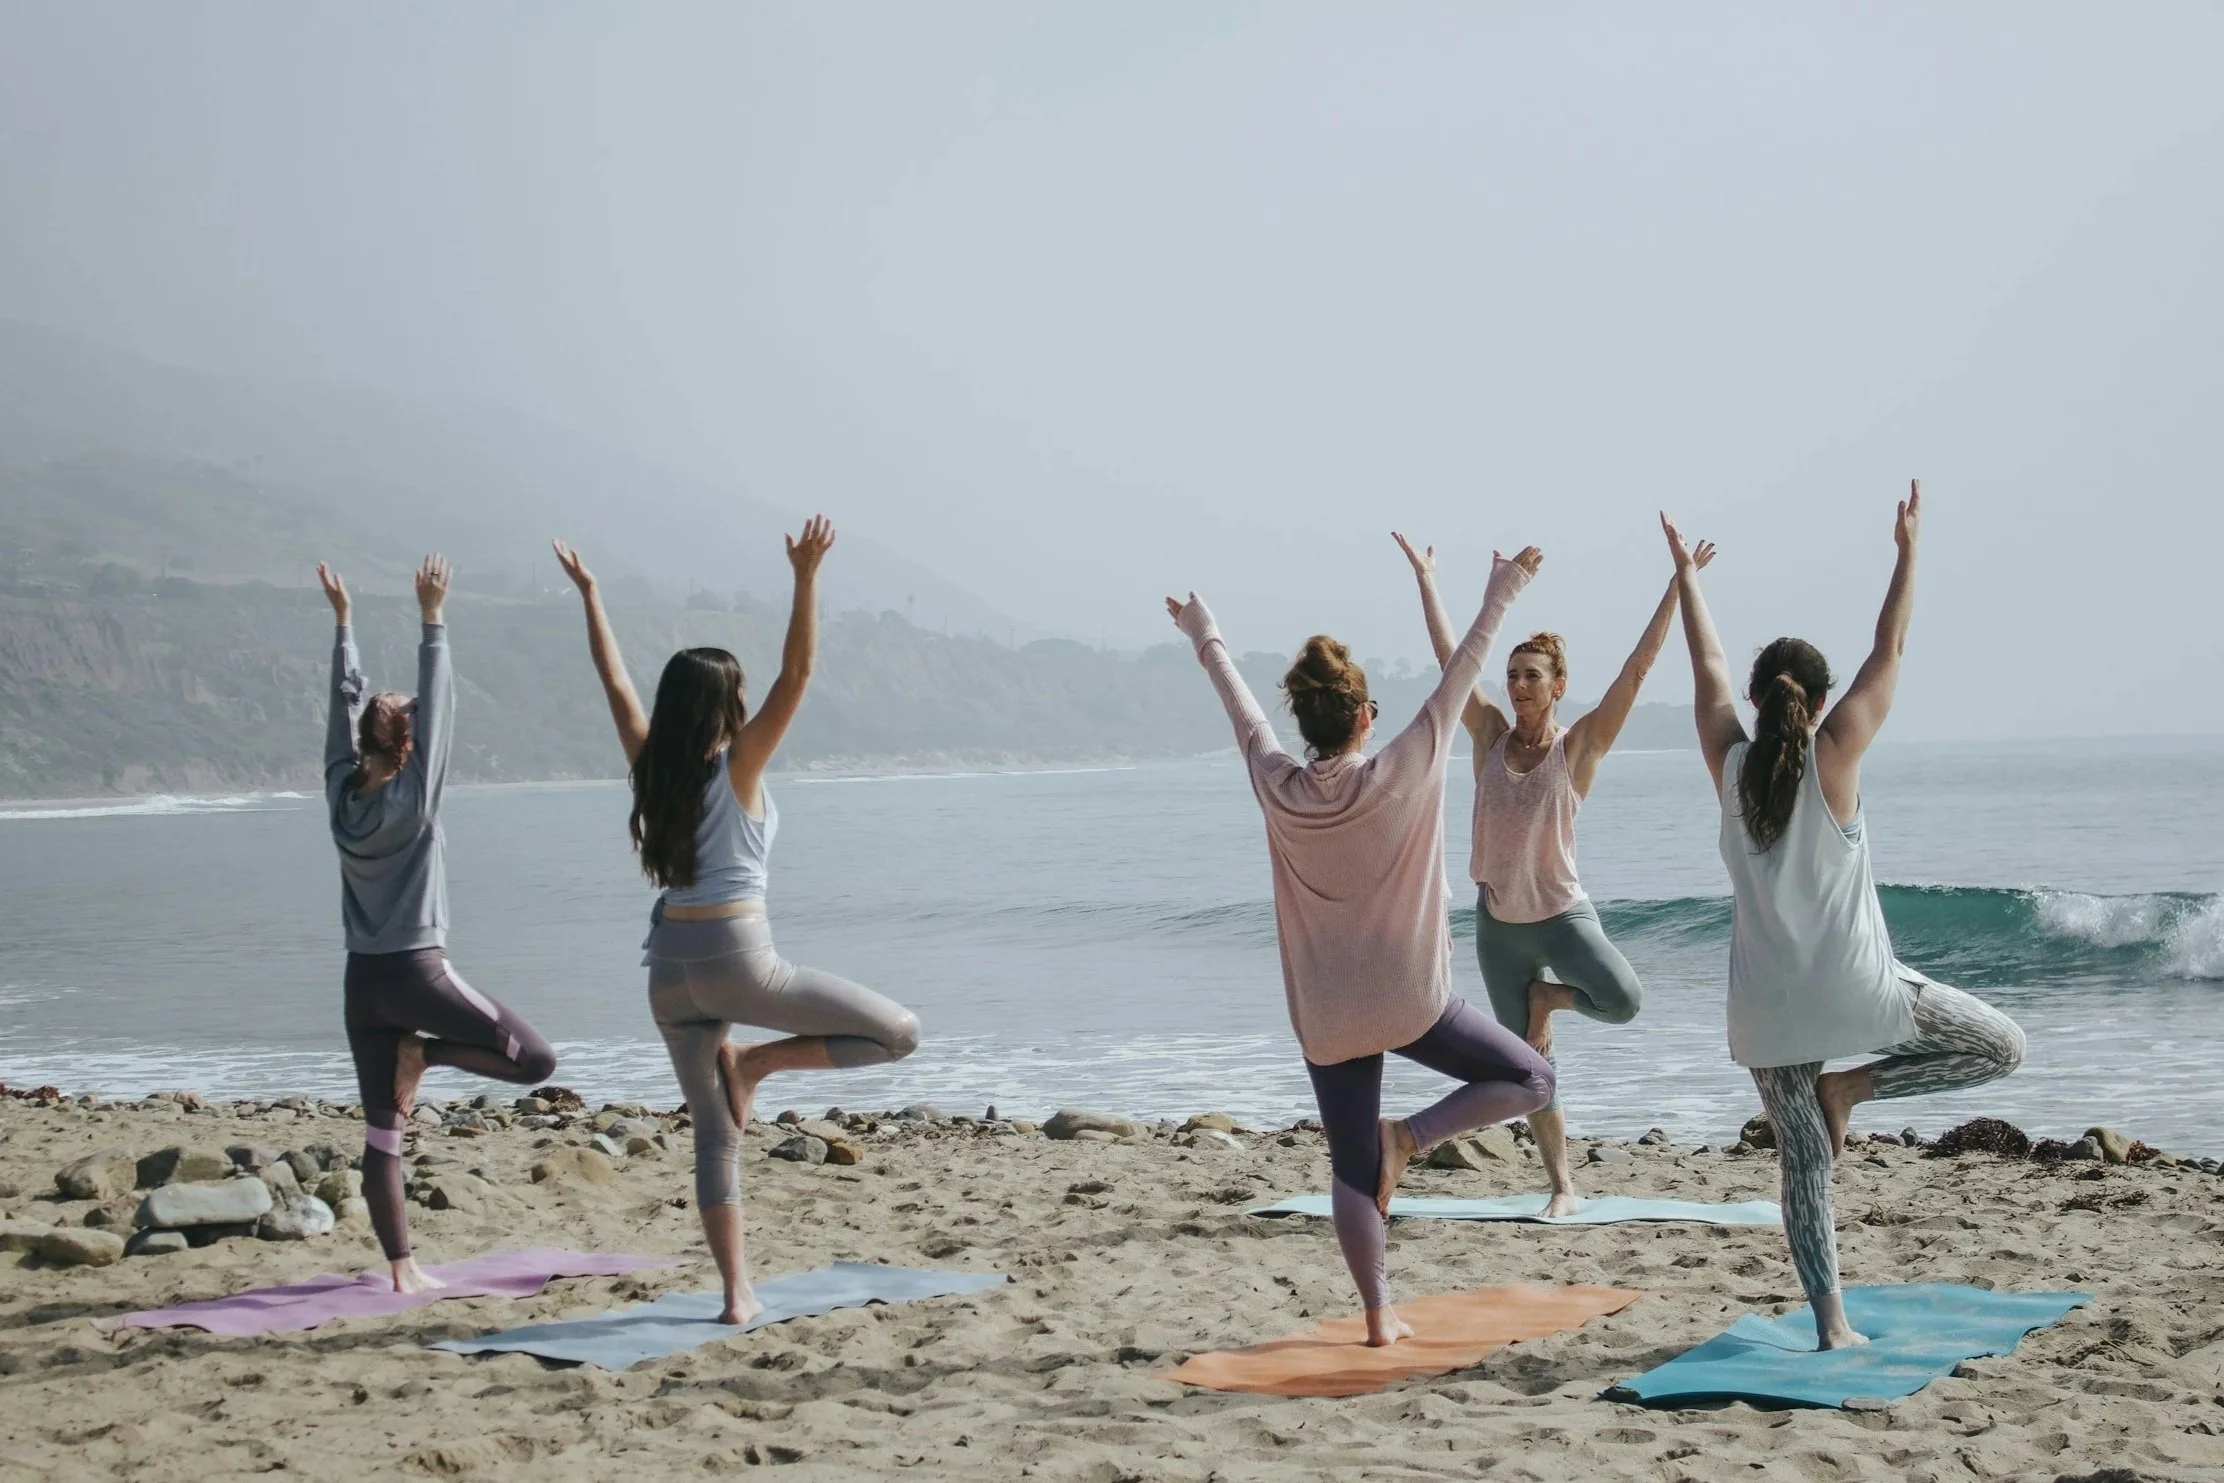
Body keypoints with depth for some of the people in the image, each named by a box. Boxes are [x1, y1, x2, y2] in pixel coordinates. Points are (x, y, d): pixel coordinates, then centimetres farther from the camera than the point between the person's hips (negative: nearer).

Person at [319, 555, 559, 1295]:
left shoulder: (342, 794, 3)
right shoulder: (413, 799, -10)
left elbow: (346, 703, 11)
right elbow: (437, 706, -13)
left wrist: (343, 619, 17)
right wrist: (432, 620, -12)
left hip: (363, 981, 6)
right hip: (417, 971, -6)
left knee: (382, 1133, 5)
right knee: (535, 1060, 3)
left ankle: (402, 1268, 5)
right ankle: (425, 1053, -5)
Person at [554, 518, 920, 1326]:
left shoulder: (652, 767, 6)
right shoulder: (736, 767, -7)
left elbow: (616, 682, 16)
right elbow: (796, 674, -14)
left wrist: (589, 594, 23)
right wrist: (806, 578, -19)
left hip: (671, 964, 6)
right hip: (736, 958, -6)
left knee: (714, 1133, 10)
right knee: (898, 1031, 2)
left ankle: (737, 1292, 6)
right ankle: (756, 1062, -2)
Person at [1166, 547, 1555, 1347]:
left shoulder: (1277, 787, -5)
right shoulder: (1400, 775, -13)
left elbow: (1241, 706, 11)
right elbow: (1458, 678, -6)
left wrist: (1206, 638, 26)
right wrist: (1500, 597, 3)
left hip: (1324, 1016, 4)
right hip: (1409, 1002, -3)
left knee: (1352, 1171, 11)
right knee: (1530, 1079, 10)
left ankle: (1379, 1314, 9)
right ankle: (1407, 1135, -6)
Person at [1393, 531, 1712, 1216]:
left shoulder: (1579, 745, -8)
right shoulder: (1491, 735, 0)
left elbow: (1637, 669, -13)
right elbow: (1449, 656, 3)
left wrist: (1679, 584, -18)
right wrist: (1425, 578, 5)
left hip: (1562, 914, -3)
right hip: (1497, 922, 3)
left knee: (1623, 1000, -29)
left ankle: (1548, 996, 4)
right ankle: (1563, 1187, 18)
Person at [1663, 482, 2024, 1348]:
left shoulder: (1730, 763, 1)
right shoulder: (1833, 755, -6)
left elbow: (1709, 668, 15)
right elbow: (1890, 652, 0)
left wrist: (1686, 577, 26)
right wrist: (1908, 551, 8)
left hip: (1767, 1005, 4)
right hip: (1851, 987, -4)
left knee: (1803, 1165, 9)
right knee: (2000, 1047, 13)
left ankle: (1831, 1325, 3)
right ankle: (1851, 1087, 1)